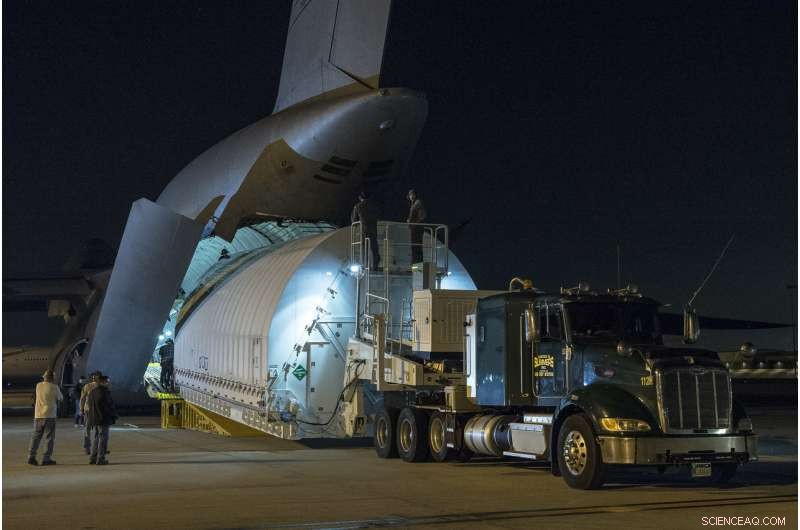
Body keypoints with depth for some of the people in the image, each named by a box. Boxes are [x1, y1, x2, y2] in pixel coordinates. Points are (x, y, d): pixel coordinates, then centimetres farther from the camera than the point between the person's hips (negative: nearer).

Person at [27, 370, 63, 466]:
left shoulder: (38, 386, 5)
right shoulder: (54, 387, -8)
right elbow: (60, 398, 7)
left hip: (38, 415, 4)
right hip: (49, 415, -4)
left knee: (36, 436, 11)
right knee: (49, 438, 1)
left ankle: (31, 456, 4)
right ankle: (46, 459, -2)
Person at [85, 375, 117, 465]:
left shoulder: (91, 393, 11)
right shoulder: (104, 393, -13)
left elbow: (88, 406, 14)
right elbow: (110, 406, -13)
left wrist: (89, 419, 19)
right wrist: (114, 417, 0)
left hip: (93, 419, 8)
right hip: (103, 420, -8)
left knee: (95, 439, 16)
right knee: (103, 439, -2)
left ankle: (93, 457, 17)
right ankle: (100, 458, -4)